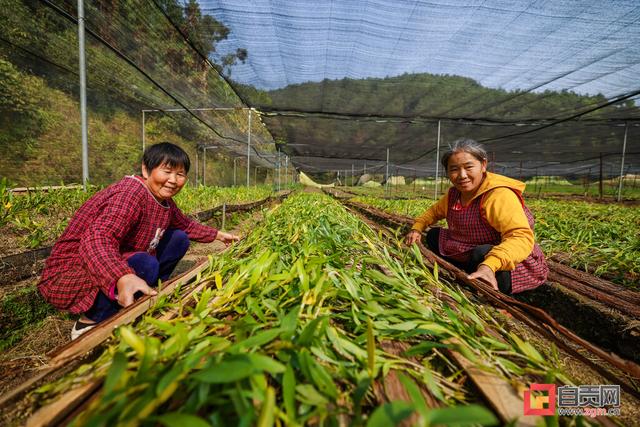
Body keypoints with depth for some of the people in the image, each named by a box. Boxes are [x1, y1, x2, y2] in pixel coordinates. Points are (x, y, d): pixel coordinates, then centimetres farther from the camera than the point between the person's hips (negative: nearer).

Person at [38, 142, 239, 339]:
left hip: (123, 267, 8)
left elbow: (185, 224, 18)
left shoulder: (164, 200, -1)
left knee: (179, 239, 1)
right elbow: (96, 240, -41)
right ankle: (90, 322, -9)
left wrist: (217, 235, 16)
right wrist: (123, 278, -58)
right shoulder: (131, 193, -27)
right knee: (146, 265, -35)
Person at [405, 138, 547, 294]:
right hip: (471, 256, 7)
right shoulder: (454, 194, -1)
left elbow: (521, 237, -36)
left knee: (482, 255, -38)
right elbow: (434, 211, 17)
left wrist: (489, 265, -53)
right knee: (433, 235, 3)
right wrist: (417, 228, -2)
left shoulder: (499, 195, -24)